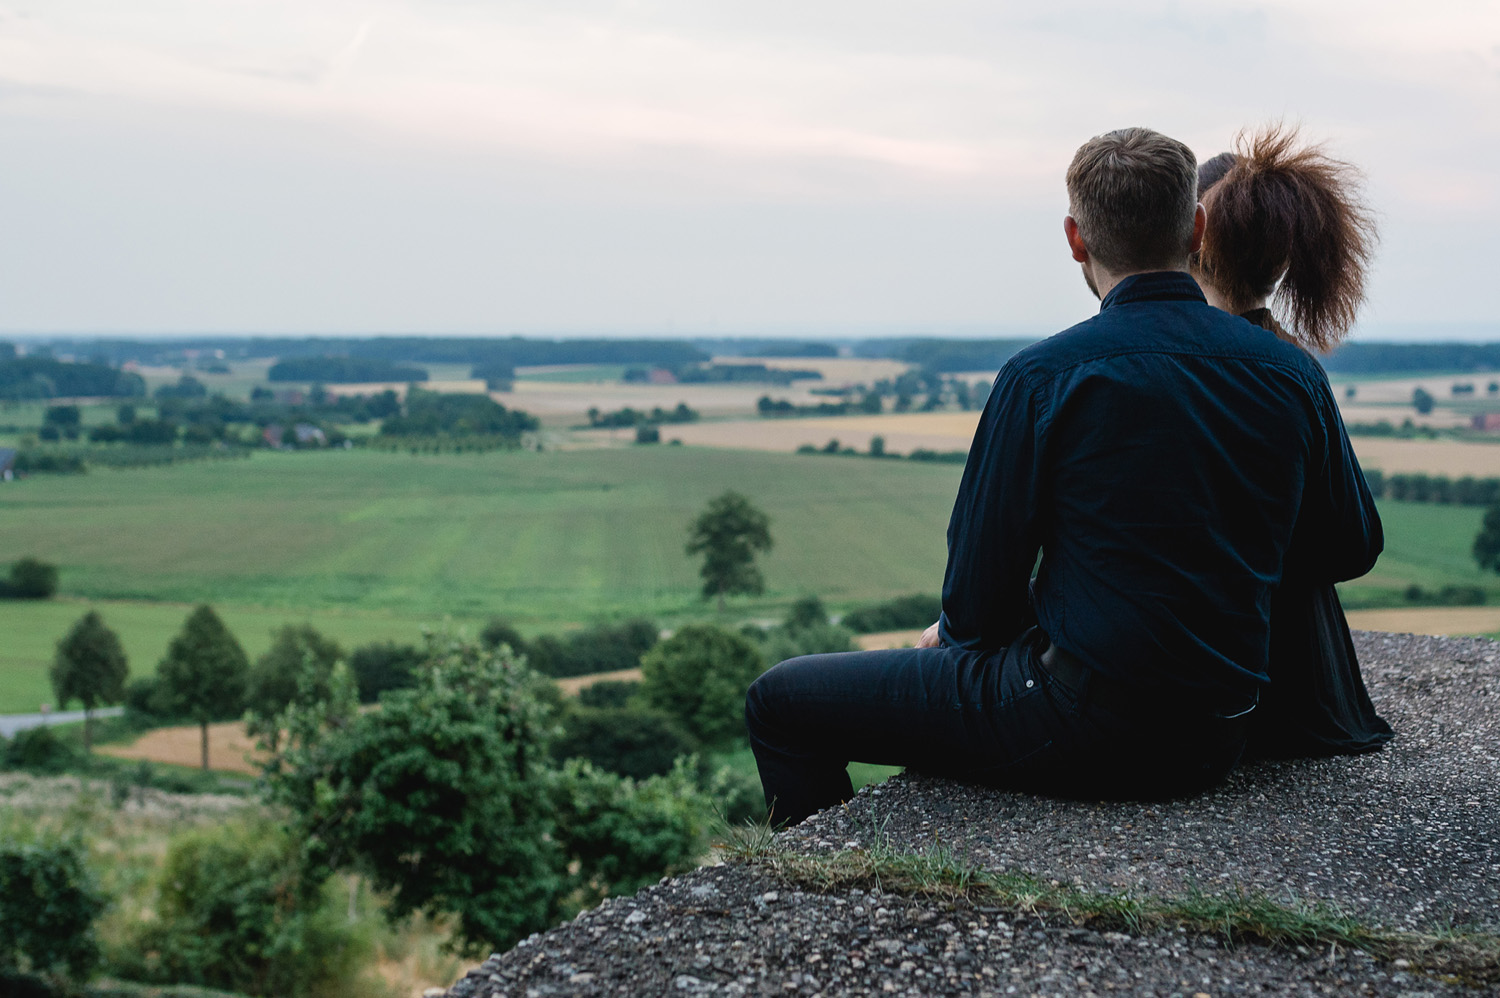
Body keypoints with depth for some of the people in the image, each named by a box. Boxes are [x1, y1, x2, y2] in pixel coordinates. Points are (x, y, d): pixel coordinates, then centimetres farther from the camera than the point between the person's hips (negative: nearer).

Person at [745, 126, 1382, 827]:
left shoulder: (1044, 377, -14)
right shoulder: (1291, 373, 1)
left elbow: (979, 599, -9)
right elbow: (1351, 550, 14)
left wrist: (953, 630, 14)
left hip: (1088, 730, -7)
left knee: (780, 701, 6)